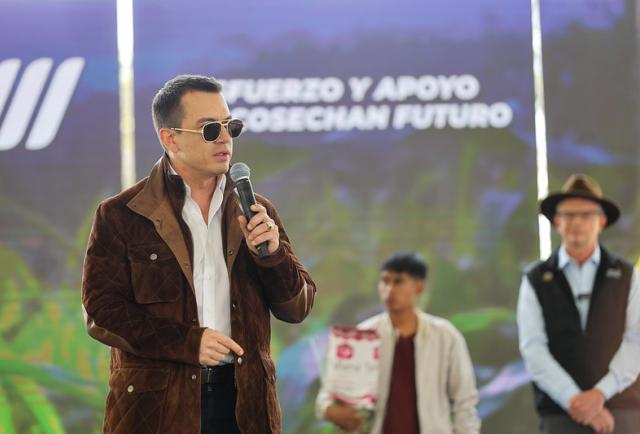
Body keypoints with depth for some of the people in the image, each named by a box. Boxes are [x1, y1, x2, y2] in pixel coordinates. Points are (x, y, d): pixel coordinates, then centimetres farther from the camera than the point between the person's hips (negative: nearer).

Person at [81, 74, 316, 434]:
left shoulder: (257, 212, 11)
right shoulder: (120, 216, 0)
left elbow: (298, 308, 10)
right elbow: (102, 311, -7)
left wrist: (272, 253, -9)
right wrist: (188, 342, -16)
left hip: (243, 402, 3)